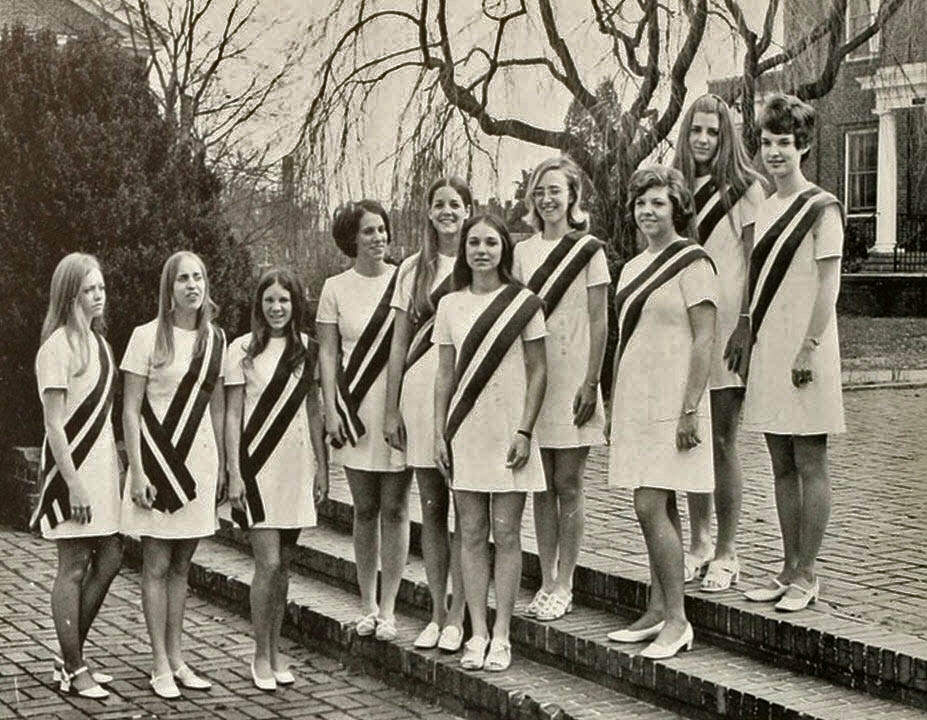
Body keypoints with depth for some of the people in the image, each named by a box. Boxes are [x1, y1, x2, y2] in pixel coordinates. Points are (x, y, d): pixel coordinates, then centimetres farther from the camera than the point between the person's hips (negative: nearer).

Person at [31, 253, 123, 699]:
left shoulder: (97, 340, 13)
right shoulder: (58, 346, -13)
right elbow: (54, 425, -16)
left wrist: (116, 468, 14)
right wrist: (75, 484, -19)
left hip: (102, 465, 9)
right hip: (73, 466, -8)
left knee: (109, 560, 9)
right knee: (73, 569, -1)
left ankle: (71, 657, 22)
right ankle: (73, 671, 8)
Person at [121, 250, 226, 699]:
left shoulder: (214, 338, 8)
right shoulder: (148, 337, -6)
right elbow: (130, 409, -6)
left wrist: (221, 465, 11)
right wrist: (137, 471, -12)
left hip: (200, 460, 5)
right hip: (158, 459, -4)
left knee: (181, 566, 11)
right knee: (157, 565, 0)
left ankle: (176, 659, 18)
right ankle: (161, 666, 6)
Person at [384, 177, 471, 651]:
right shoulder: (413, 269, 10)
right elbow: (399, 343, 11)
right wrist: (391, 410, 7)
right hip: (421, 393, 3)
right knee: (432, 509, 8)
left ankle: (457, 616, 7)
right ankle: (437, 614, 17)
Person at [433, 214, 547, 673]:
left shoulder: (524, 303, -1)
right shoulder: (450, 305, 7)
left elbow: (537, 371, -1)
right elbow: (445, 375, 10)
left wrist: (524, 431, -9)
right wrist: (439, 433, 5)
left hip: (508, 432, -3)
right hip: (465, 430, 3)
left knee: (506, 533, -1)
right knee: (472, 534, 5)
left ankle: (501, 636, 5)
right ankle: (478, 634, 10)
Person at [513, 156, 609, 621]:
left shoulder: (587, 251, -2)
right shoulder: (523, 251, 10)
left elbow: (599, 323, -5)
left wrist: (590, 383, -12)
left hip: (571, 378, -4)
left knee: (568, 486, 0)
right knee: (541, 487, 8)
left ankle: (563, 588, 8)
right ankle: (547, 583, 16)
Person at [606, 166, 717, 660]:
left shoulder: (691, 262, -8)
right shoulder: (633, 267, 16)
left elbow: (704, 340, -13)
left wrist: (690, 410, -18)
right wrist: (613, 409, 17)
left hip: (670, 403, -8)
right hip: (635, 401, 8)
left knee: (651, 508, -12)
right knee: (657, 509, 11)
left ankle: (677, 620, -5)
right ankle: (657, 611, 17)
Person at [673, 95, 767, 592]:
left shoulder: (744, 188, -2)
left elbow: (755, 262, -6)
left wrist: (745, 324, -14)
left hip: (724, 325, -5)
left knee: (722, 441, -3)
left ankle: (726, 555, 5)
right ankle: (698, 546, 19)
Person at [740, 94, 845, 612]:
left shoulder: (821, 207, -6)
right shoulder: (764, 210, 14)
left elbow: (828, 287, -11)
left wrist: (808, 349, -17)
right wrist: (748, 340, 11)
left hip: (804, 352, -7)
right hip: (768, 350, 7)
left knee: (810, 463, -1)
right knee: (782, 466, 10)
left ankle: (807, 576, 4)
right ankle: (790, 570, 18)